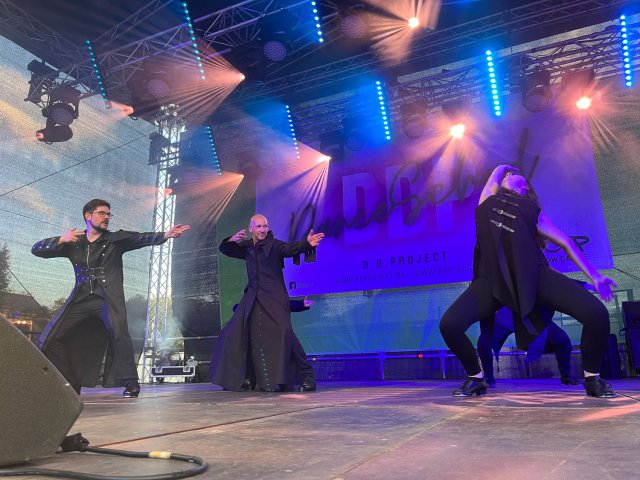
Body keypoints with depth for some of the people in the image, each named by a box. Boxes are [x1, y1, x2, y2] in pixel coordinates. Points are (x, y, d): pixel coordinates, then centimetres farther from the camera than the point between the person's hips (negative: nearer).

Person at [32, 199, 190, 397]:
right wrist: (61, 239, -7)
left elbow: (142, 238, -6)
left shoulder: (116, 239, 9)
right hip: (81, 298, 4)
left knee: (119, 332, -27)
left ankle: (130, 382, -17)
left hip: (108, 297, -3)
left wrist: (166, 234, -23)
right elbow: (36, 249, 12)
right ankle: (70, 383, 16)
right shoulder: (72, 243, 15)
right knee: (49, 339, -1)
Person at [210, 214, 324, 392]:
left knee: (282, 335, -22)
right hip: (252, 299, 6)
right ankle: (236, 379, 24)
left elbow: (291, 248, -22)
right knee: (234, 336, 8)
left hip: (274, 299, -6)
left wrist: (307, 243, -42)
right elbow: (224, 249, 21)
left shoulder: (274, 245, -4)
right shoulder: (247, 247, 13)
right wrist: (232, 240, -2)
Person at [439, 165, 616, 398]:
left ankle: (592, 378, 11)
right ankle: (476, 377, 9)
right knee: (449, 325, -20)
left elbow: (565, 242, 25)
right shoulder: (488, 199, 24)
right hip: (493, 278, 0)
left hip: (533, 273, 0)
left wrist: (594, 275, 24)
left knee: (597, 314, -17)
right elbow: (500, 168, 37)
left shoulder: (532, 210, 22)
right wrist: (506, 168, 60)